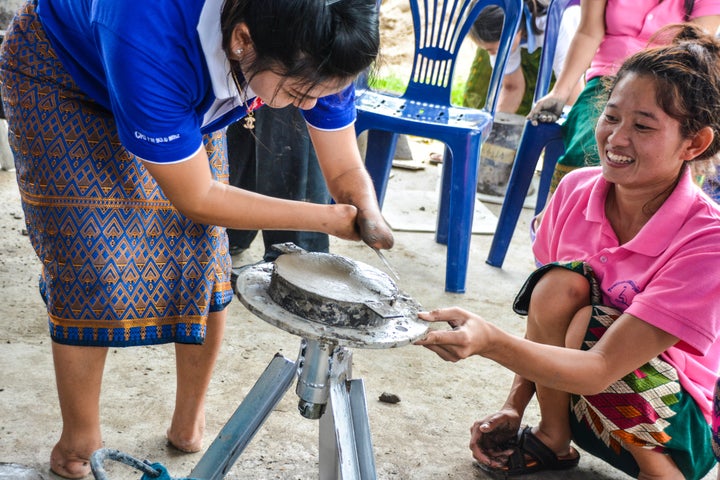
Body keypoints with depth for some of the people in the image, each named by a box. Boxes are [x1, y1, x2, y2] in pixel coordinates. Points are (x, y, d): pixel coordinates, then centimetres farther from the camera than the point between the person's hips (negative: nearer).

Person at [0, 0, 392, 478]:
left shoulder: (315, 50, -29)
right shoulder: (153, 45, -46)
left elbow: (346, 170, -16)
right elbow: (195, 198, -35)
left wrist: (369, 215, -38)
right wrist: (326, 218, -33)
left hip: (186, 89, 5)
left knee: (203, 257, -4)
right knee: (95, 266, -13)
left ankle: (190, 420, 18)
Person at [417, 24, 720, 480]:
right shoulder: (577, 190, -12)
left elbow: (602, 368, -33)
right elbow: (546, 307, 0)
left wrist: (491, 341, -49)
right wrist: (514, 408, -6)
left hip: (679, 426, -3)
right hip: (570, 398, 4)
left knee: (589, 319, -31)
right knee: (560, 286, -25)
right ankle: (552, 440, -3)